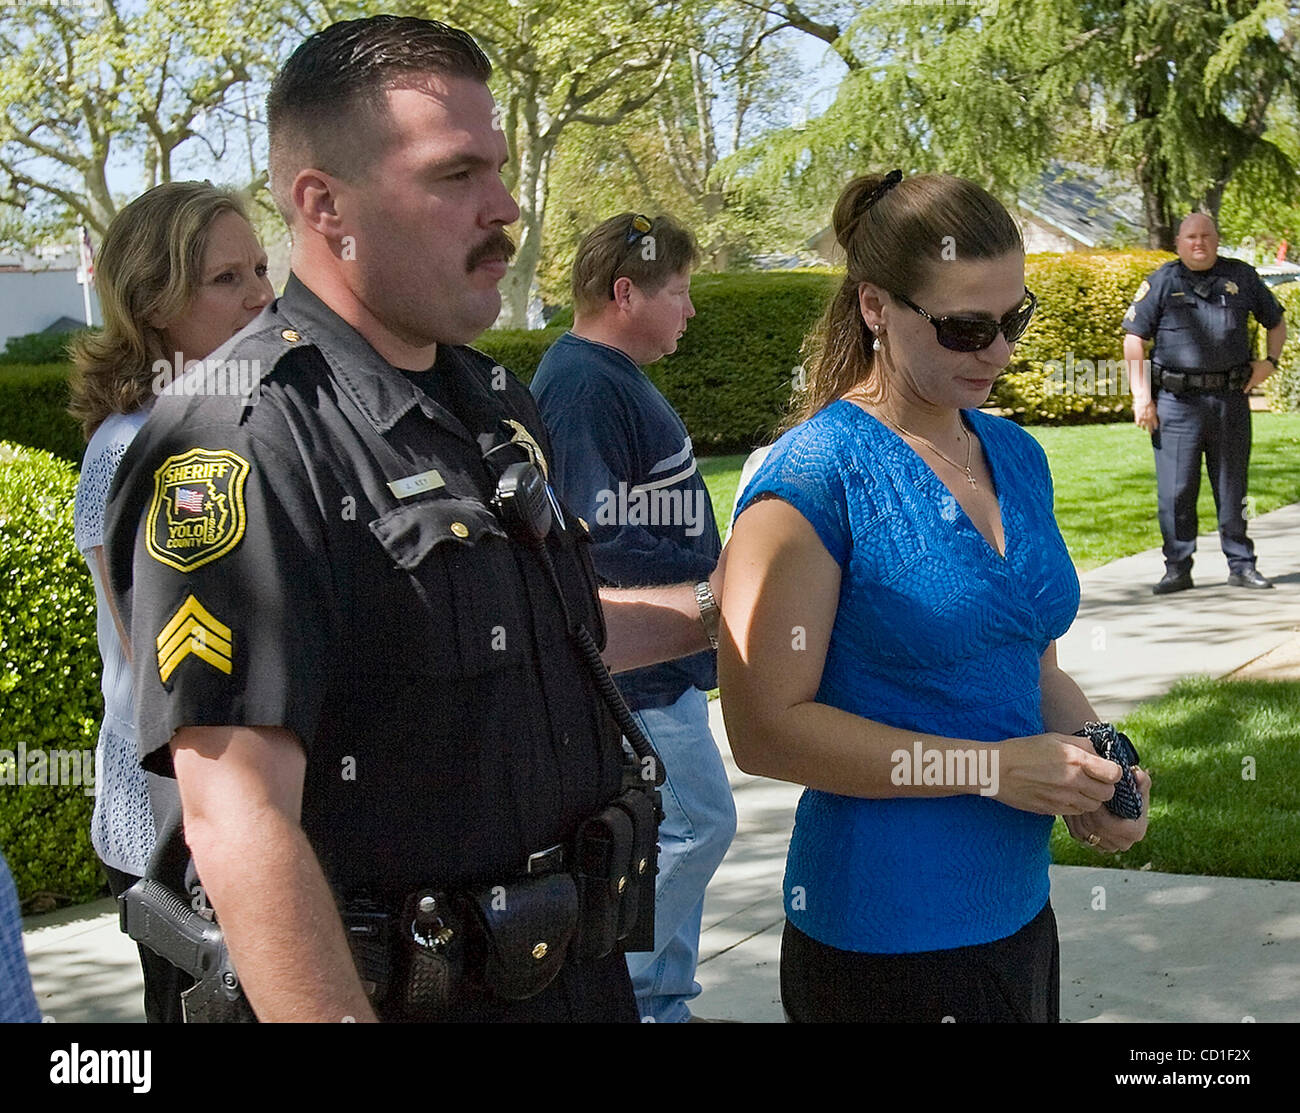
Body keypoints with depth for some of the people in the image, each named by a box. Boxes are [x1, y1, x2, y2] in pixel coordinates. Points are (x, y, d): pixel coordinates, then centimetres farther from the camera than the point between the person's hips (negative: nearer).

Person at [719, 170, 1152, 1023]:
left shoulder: (1017, 457, 8)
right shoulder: (813, 475, -15)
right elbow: (766, 727, -19)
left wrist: (1097, 767, -3)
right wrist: (993, 768, -20)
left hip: (1019, 912, 7)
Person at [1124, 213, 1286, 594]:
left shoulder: (1242, 277, 11)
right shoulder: (1161, 283, 4)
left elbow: (1276, 323, 22)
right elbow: (1134, 338, 2)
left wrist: (1269, 361, 4)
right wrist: (1141, 396, -5)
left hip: (1231, 399, 2)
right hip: (1177, 401, -2)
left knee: (1232, 487, 8)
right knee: (1175, 490, -2)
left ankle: (1241, 565, 17)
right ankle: (1177, 568, 6)